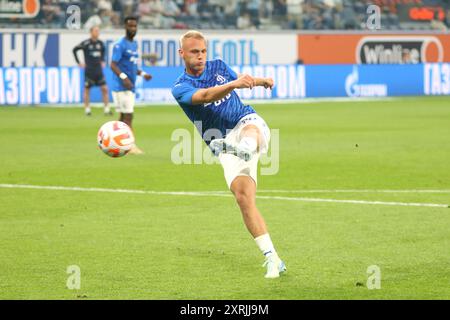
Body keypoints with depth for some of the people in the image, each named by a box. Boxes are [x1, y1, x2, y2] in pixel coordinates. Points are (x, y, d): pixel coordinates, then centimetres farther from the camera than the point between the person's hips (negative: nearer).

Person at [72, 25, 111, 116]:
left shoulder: (100, 43, 6)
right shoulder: (86, 43, -9)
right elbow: (75, 50, -3)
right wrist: (79, 63, -3)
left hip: (99, 70, 4)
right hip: (89, 70, -4)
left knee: (105, 88, -3)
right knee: (87, 89, 5)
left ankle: (107, 109, 0)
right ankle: (87, 109, 15)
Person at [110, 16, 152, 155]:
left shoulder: (134, 44, 16)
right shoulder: (120, 45, -11)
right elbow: (113, 65, -18)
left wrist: (142, 74, 12)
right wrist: (123, 77, -32)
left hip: (130, 86, 9)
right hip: (121, 86, -9)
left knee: (124, 116, 11)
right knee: (128, 116, -11)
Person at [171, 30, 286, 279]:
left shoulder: (218, 67, 11)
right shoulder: (180, 88, -4)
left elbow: (241, 80, 31)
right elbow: (204, 96, -25)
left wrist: (262, 81, 10)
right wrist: (233, 84, -42)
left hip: (247, 121, 2)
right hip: (225, 145, -2)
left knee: (249, 130, -37)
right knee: (243, 197, -18)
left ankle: (246, 150, -74)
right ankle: (272, 259, -16)